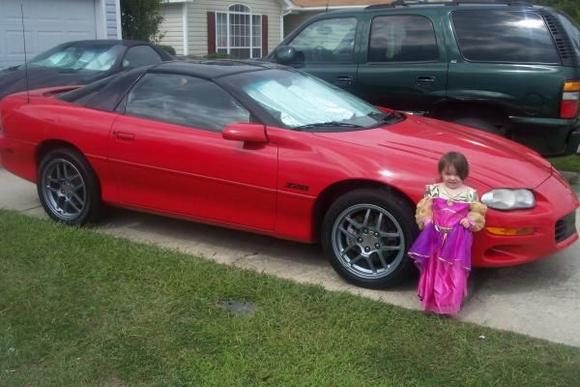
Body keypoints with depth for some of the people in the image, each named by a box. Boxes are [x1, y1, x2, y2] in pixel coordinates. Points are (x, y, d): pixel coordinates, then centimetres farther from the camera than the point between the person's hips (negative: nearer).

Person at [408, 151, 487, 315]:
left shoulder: (470, 194, -1)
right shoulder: (434, 190, 0)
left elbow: (477, 213, 4)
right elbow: (424, 209, 3)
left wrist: (470, 220, -14)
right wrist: (427, 220, -14)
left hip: (458, 241, -1)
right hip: (436, 238, 1)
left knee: (455, 274, 6)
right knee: (434, 271, 9)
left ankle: (451, 303, 19)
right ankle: (432, 300, 24)